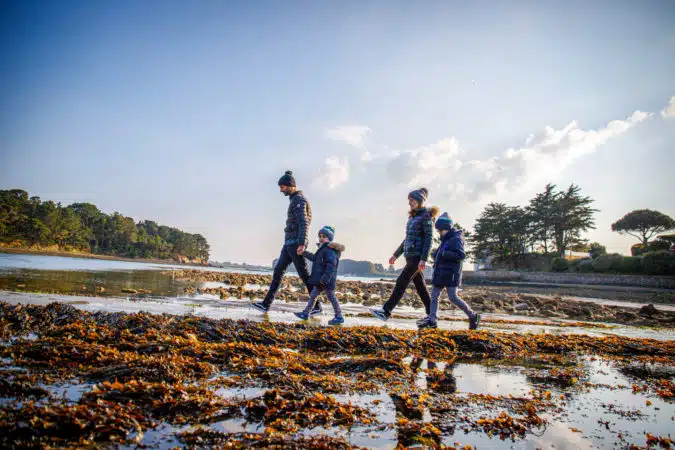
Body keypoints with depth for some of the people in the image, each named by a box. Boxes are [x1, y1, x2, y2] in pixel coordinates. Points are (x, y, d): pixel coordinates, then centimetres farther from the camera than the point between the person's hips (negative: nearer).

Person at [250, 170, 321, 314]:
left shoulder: (298, 199, -12)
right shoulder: (295, 201, 21)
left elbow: (303, 223, -23)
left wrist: (302, 244, -31)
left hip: (295, 243, -10)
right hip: (289, 243, 10)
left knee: (304, 275, -5)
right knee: (278, 271, 6)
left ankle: (317, 306, 4)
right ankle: (266, 304, 7)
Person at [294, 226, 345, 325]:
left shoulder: (329, 250, -17)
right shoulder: (323, 250, 17)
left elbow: (331, 265, -26)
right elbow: (315, 258, 34)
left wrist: (326, 278, -33)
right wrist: (304, 253, 38)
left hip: (327, 281, -10)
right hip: (320, 281, 10)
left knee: (331, 297, -3)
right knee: (313, 295, 14)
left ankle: (339, 317, 5)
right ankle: (306, 313, 22)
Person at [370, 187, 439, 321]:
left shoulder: (426, 216, -7)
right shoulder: (413, 217, 18)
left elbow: (428, 238, -14)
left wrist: (423, 259, -22)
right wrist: (396, 254, 22)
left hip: (417, 256, -9)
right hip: (410, 255, 9)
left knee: (401, 282, -11)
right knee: (420, 286, 9)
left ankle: (386, 311, -12)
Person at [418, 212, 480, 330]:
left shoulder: (456, 239, -11)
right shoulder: (445, 240, 17)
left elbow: (461, 255, -20)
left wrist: (444, 254, -23)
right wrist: (437, 255, 9)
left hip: (451, 274, -9)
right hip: (440, 273, 9)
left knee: (453, 297, -8)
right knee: (434, 295, 5)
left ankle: (473, 316, 6)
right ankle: (431, 320, 7)